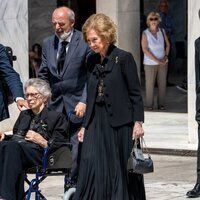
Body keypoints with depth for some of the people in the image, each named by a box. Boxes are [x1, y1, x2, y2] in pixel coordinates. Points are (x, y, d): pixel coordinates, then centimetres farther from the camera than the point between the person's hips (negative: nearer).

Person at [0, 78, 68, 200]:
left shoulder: (57, 117, 17)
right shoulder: (24, 115, 36)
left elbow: (58, 146, 7)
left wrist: (42, 141, -12)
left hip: (38, 154, -5)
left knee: (12, 146, -40)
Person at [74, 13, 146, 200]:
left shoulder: (124, 58, -6)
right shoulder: (92, 61, 11)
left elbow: (135, 93, -5)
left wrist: (138, 122, -10)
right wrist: (85, 125, 13)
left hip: (120, 123, -4)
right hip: (96, 123, 5)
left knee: (121, 169, 3)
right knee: (91, 167, -6)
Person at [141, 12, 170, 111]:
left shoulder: (162, 31, 3)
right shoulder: (145, 33, -8)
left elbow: (167, 45, 12)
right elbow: (145, 49, -12)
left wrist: (165, 56, -5)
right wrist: (157, 60, -16)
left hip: (163, 63, 3)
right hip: (150, 63, -3)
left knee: (162, 84, 5)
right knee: (150, 84, -1)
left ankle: (161, 104, 15)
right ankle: (149, 105, 8)